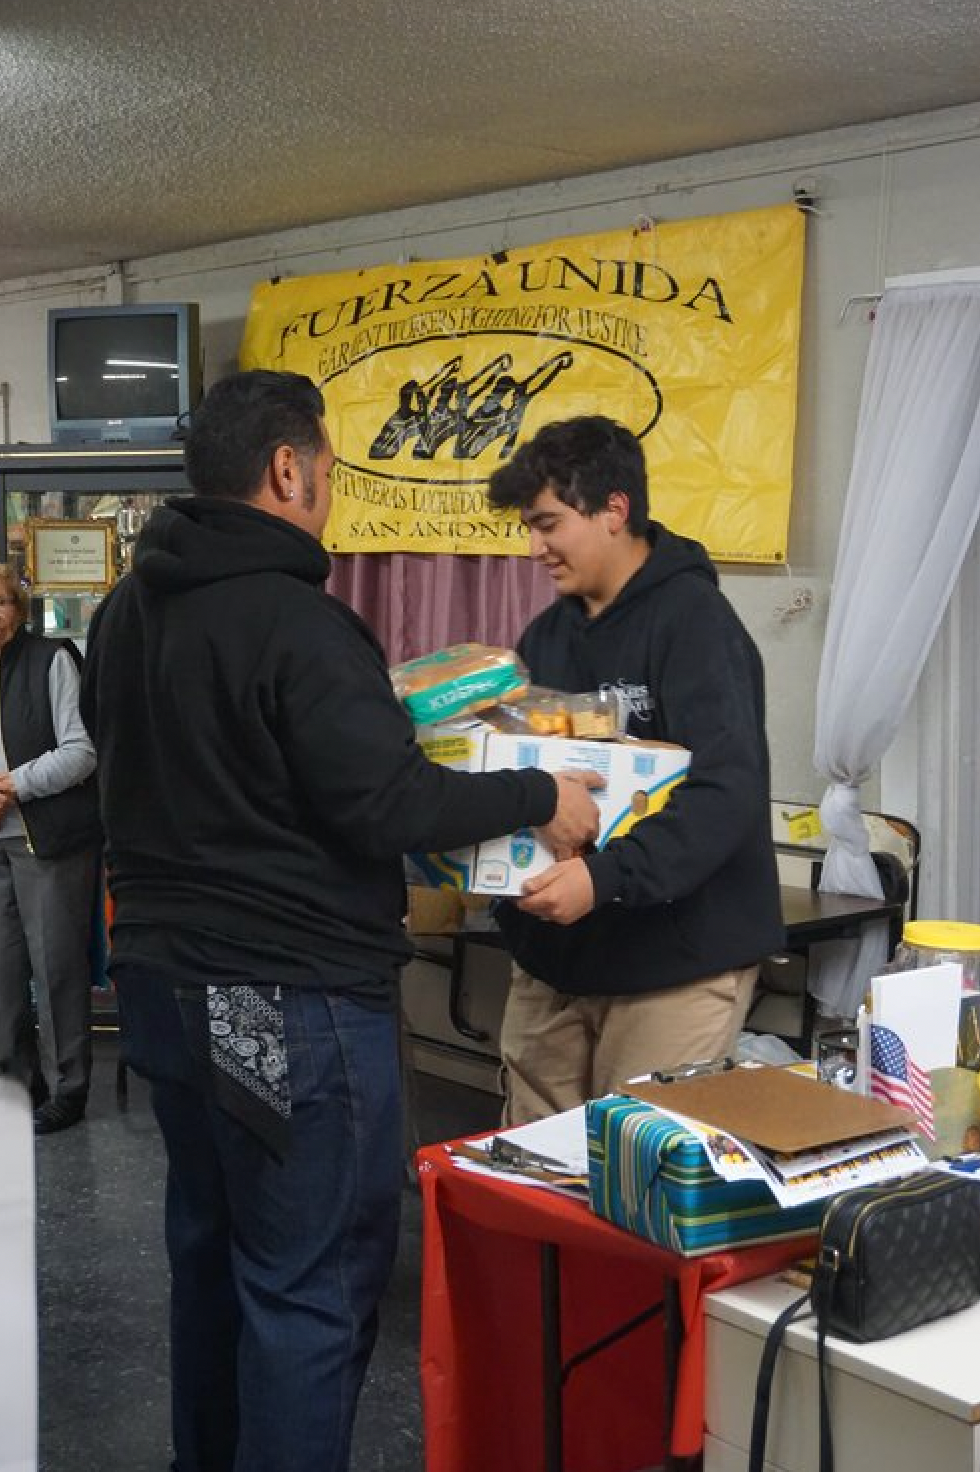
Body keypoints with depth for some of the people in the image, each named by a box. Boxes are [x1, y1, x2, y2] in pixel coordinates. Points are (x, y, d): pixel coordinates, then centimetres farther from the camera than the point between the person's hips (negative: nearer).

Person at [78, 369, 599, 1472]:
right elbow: (386, 803, -21)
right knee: (312, 1283, 1)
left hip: (165, 975, 9)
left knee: (209, 1243, 22)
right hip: (292, 998, -9)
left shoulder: (125, 612, 8)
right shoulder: (293, 622, -20)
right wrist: (540, 798, -10)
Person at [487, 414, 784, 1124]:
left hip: (676, 959, -7)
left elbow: (727, 792, -22)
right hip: (553, 956, 7)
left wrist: (605, 879, -32)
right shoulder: (550, 633, 12)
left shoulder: (693, 621, -12)